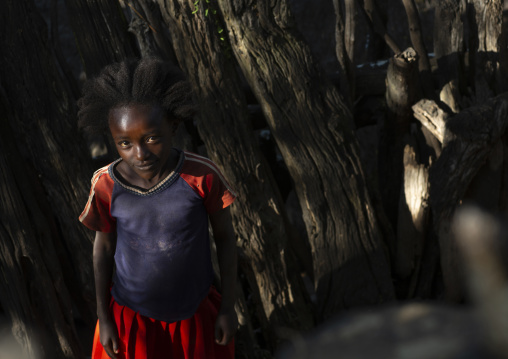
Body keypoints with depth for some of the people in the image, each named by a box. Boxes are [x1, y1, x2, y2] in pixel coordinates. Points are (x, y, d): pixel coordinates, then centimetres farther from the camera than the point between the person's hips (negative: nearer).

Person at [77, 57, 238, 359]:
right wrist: (104, 318, 2)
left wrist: (228, 308, -4)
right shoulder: (107, 186, -20)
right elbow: (104, 246, -4)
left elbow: (225, 237, -10)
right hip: (132, 314, 0)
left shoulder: (202, 176, -24)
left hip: (195, 311, 0)